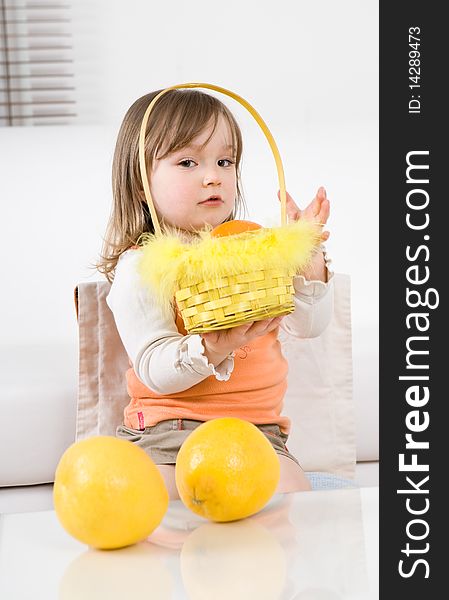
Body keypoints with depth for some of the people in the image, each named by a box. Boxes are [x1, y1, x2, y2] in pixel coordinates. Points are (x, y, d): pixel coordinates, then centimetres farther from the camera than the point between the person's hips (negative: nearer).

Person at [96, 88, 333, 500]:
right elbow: (154, 370, -12)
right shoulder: (139, 267, -4)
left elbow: (310, 325, 3)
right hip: (166, 430, -3)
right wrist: (212, 350, -32)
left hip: (257, 429, 4)